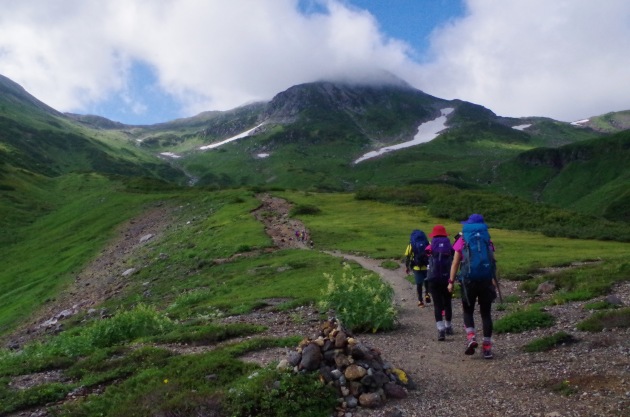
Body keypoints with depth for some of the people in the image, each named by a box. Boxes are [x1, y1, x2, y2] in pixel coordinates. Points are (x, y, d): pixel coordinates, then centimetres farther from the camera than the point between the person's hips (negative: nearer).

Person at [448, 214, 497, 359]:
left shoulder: (462, 241, 3)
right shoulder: (488, 241, 9)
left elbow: (455, 263, -1)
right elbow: (492, 262, 6)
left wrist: (451, 282, 1)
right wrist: (493, 282, 12)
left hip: (469, 280, -2)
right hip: (486, 281, 2)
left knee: (468, 310, 13)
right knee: (486, 313, 9)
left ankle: (471, 337, -8)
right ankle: (487, 346, 8)